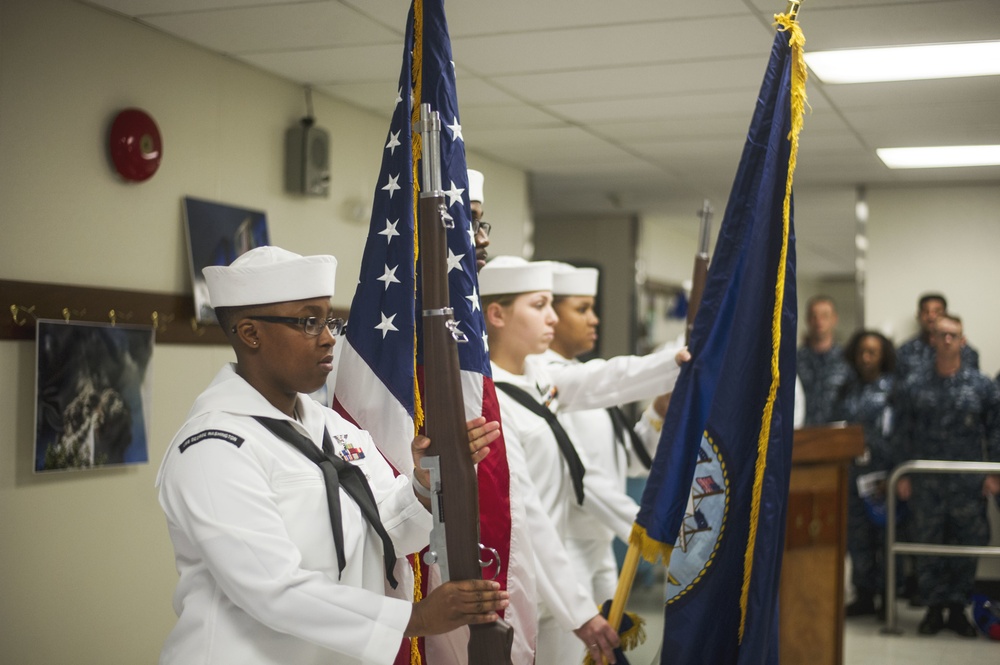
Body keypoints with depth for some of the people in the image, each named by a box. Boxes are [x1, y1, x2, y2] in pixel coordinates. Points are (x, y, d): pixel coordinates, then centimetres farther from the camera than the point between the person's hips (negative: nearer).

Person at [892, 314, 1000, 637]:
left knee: (966, 545, 4)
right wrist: (903, 475, 1)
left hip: (968, 485, 0)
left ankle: (957, 607, 18)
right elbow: (903, 434, 5)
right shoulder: (914, 386, 4)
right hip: (926, 485, 0)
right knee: (928, 544, 5)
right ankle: (934, 607, 17)